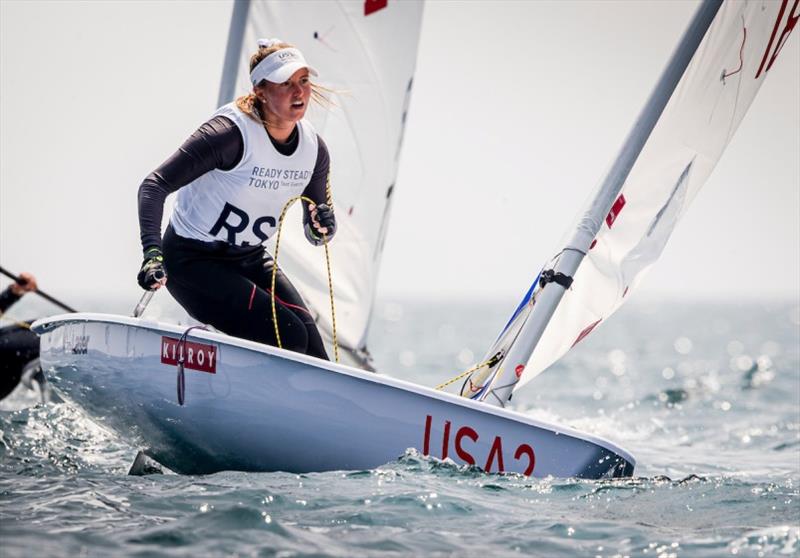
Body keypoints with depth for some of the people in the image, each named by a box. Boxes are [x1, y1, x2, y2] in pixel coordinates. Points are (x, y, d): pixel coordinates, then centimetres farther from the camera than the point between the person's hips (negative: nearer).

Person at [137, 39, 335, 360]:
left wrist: (322, 227, -16)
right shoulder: (231, 132, -23)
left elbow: (314, 233, 8)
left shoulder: (314, 149, -3)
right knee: (288, 337, -20)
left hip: (250, 261, 7)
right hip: (192, 261, -7)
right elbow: (155, 185, -24)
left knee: (313, 358, -8)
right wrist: (152, 252, -37)